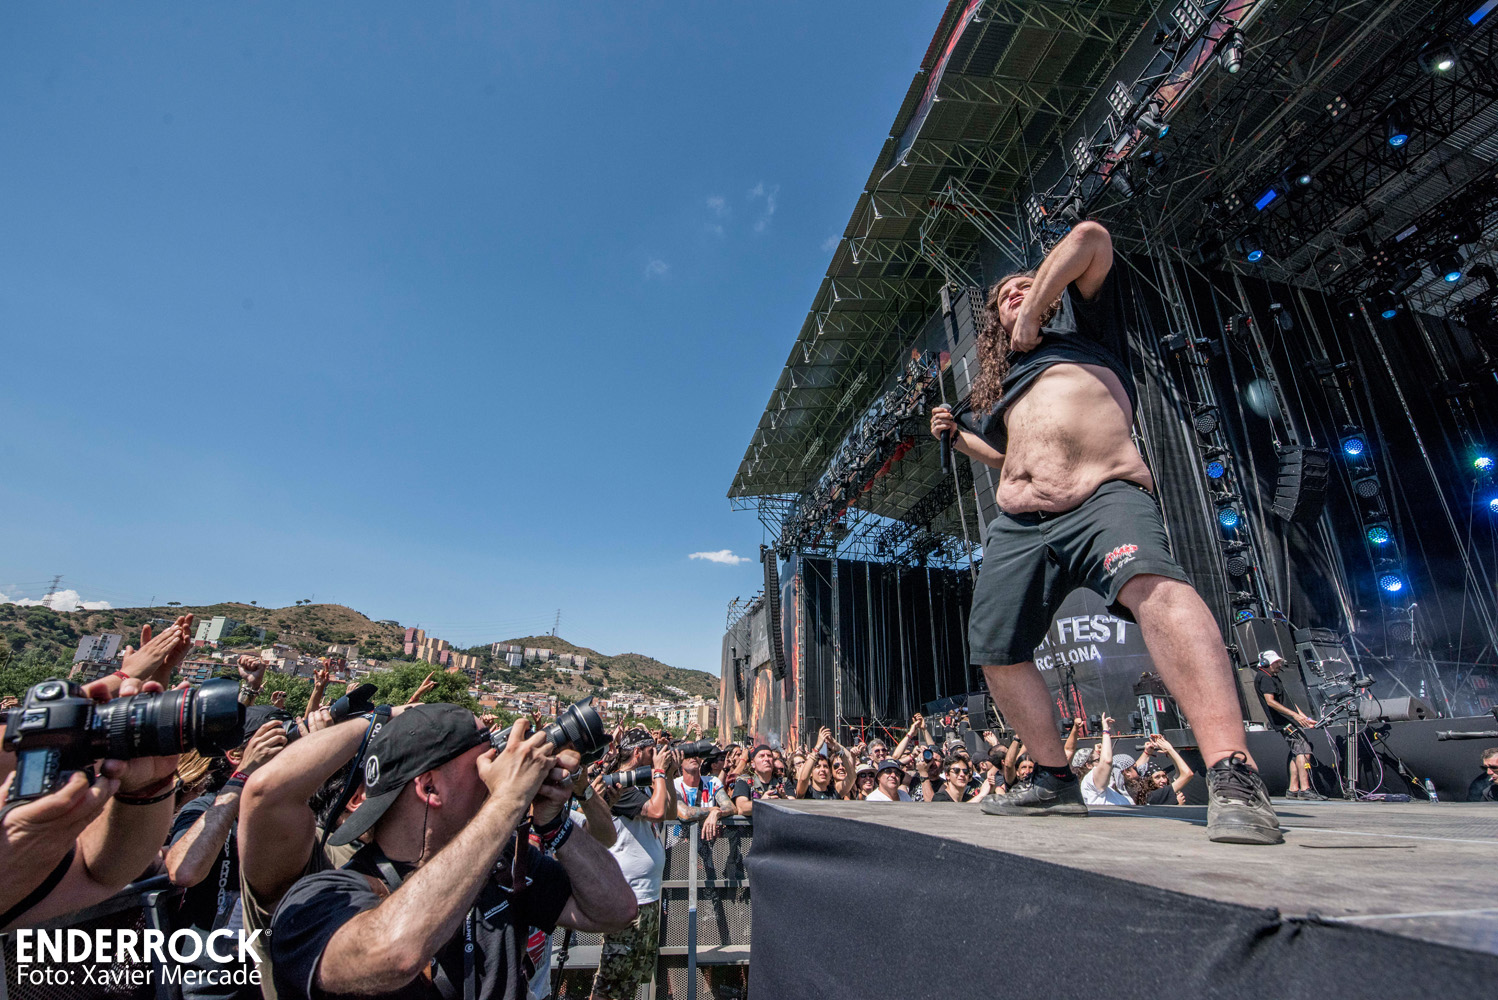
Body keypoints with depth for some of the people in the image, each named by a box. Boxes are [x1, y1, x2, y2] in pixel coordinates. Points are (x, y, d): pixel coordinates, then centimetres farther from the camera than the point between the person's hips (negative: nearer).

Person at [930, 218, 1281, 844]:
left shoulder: (1079, 321, 18)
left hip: (1103, 497, -6)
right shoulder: (1003, 380, 31)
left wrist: (1034, 317, 4)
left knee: (1153, 585, -36)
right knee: (998, 652, 3)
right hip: (1018, 527, 7)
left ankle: (1233, 777, -43)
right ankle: (1055, 781, 19)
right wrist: (958, 436, 32)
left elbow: (1090, 239, 2)